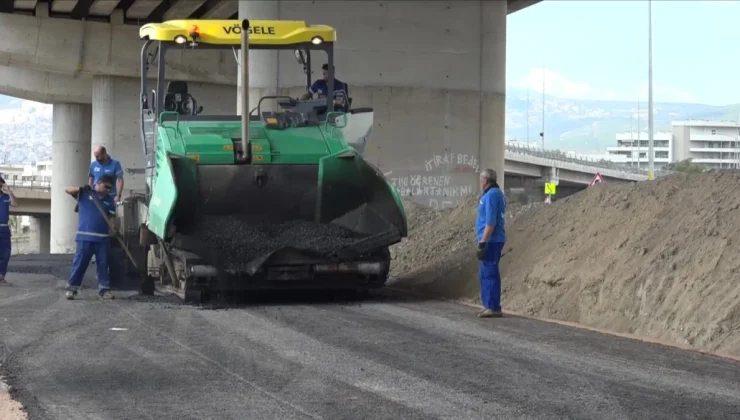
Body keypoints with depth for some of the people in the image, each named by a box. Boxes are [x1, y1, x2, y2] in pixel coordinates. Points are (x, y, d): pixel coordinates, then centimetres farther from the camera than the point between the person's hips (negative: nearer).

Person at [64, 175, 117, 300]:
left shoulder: (110, 200, 14)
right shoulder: (85, 193, 5)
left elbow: (111, 218, 15)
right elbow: (68, 190, -2)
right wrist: (81, 189, -19)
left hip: (103, 238, 3)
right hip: (85, 236, -3)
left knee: (103, 264, 5)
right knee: (80, 263, -3)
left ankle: (104, 289, 9)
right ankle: (72, 288, 1)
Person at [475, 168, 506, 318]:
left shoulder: (491, 195, -14)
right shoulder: (496, 194, 17)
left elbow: (490, 222, -21)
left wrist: (482, 243, -22)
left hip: (490, 241, -10)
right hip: (492, 240, 10)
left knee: (489, 274, -9)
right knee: (486, 274, 14)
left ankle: (494, 307, -9)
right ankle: (489, 305, 18)